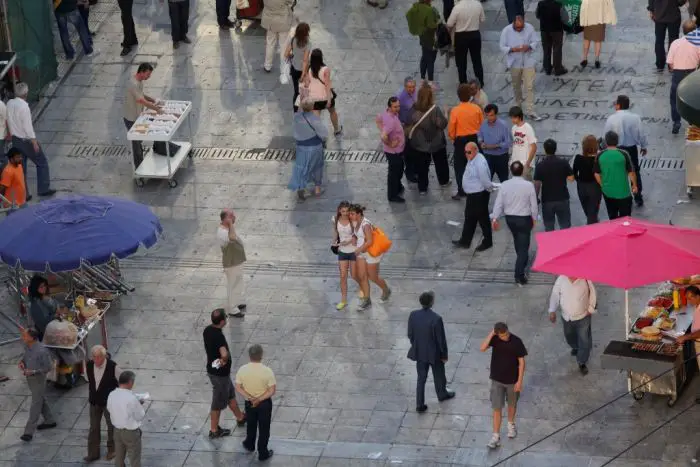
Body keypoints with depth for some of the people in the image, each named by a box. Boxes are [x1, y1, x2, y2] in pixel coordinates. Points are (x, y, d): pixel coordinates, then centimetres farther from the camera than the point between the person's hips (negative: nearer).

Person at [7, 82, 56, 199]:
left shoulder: (9, 104, -3)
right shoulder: (24, 106, -24)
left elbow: (9, 121, 7)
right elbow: (28, 126, -22)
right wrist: (34, 142, -15)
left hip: (15, 140, 7)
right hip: (26, 140, -7)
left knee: (21, 167, 13)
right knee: (42, 163, 11)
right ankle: (43, 189, 15)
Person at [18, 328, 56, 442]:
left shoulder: (41, 351, -30)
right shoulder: (27, 346, -7)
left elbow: (49, 367, -21)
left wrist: (33, 371, -27)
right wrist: (22, 362, -8)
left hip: (38, 378, -8)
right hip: (29, 377, 8)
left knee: (35, 405, -1)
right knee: (40, 400, 23)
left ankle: (29, 431, 2)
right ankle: (50, 421, 40)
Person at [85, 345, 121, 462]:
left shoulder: (113, 367, -24)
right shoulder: (89, 366, -11)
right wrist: (90, 396, 14)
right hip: (94, 402, 3)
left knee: (111, 426, 14)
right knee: (94, 428, 9)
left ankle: (111, 450, 34)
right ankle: (93, 453, 19)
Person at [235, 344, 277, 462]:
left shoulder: (242, 370, -17)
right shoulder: (267, 371, -25)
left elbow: (238, 387, -11)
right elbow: (272, 391, -21)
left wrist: (250, 398, -15)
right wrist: (260, 399, -18)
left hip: (249, 403, 3)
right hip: (264, 403, -3)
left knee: (251, 425, 28)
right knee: (264, 428, 15)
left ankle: (250, 445, 49)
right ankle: (263, 453, 26)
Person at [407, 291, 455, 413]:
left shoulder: (413, 315, -15)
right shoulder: (436, 319, -29)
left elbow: (410, 334, -3)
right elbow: (441, 339, -19)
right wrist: (444, 355, -4)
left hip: (420, 352, 4)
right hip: (434, 353, -4)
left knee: (421, 378, 17)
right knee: (439, 375, 24)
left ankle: (420, 405, 20)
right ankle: (442, 394, 48)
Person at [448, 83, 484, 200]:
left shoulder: (455, 110, -17)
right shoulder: (476, 108, -9)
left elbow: (451, 128, -11)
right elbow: (482, 124, 0)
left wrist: (453, 138, 9)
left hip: (461, 140, -3)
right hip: (475, 138, 3)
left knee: (460, 166, 8)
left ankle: (462, 192, 8)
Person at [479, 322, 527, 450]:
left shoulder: (516, 341, -18)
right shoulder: (495, 339, -13)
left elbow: (521, 362, -12)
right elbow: (483, 348, -28)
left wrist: (519, 381, -12)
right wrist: (491, 334, -30)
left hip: (512, 380, -1)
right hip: (497, 380, 1)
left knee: (512, 404, 21)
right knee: (497, 408, 1)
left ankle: (511, 424, 48)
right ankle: (496, 436, 8)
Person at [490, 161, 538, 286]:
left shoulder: (504, 185, -10)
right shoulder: (529, 185, -17)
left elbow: (498, 203, -7)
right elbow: (534, 204, -9)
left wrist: (495, 218, 2)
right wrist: (534, 218, 6)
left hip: (510, 218, 4)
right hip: (524, 219, -4)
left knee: (517, 241, 28)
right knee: (523, 246, 1)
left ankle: (522, 261, 51)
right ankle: (519, 275, -7)